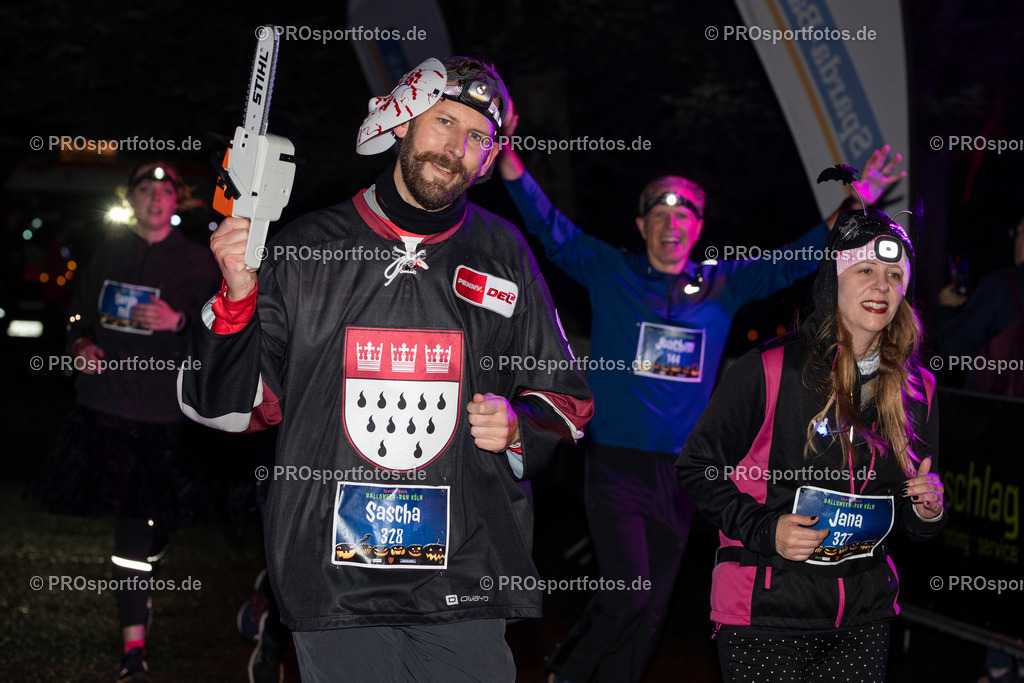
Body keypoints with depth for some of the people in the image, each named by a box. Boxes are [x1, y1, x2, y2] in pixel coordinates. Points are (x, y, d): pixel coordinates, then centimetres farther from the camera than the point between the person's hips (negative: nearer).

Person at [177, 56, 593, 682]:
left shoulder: (503, 254, 7)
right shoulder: (307, 248, 2)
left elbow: (565, 396, 18)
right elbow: (228, 406, 4)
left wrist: (518, 429, -3)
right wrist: (238, 297, -11)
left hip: (466, 580, 1)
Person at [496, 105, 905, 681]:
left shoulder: (722, 286, 7)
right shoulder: (610, 273, 0)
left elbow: (793, 261, 7)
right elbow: (548, 224, -8)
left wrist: (854, 205, -5)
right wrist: (506, 154, -23)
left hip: (680, 472, 4)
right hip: (616, 466, -4)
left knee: (652, 608, 10)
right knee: (628, 594, -12)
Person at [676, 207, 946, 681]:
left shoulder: (917, 389, 6)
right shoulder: (769, 369, -9)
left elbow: (914, 527, 15)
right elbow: (697, 467, -4)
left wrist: (928, 511, -8)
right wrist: (763, 530, -17)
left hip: (865, 615, 5)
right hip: (765, 611, -4)